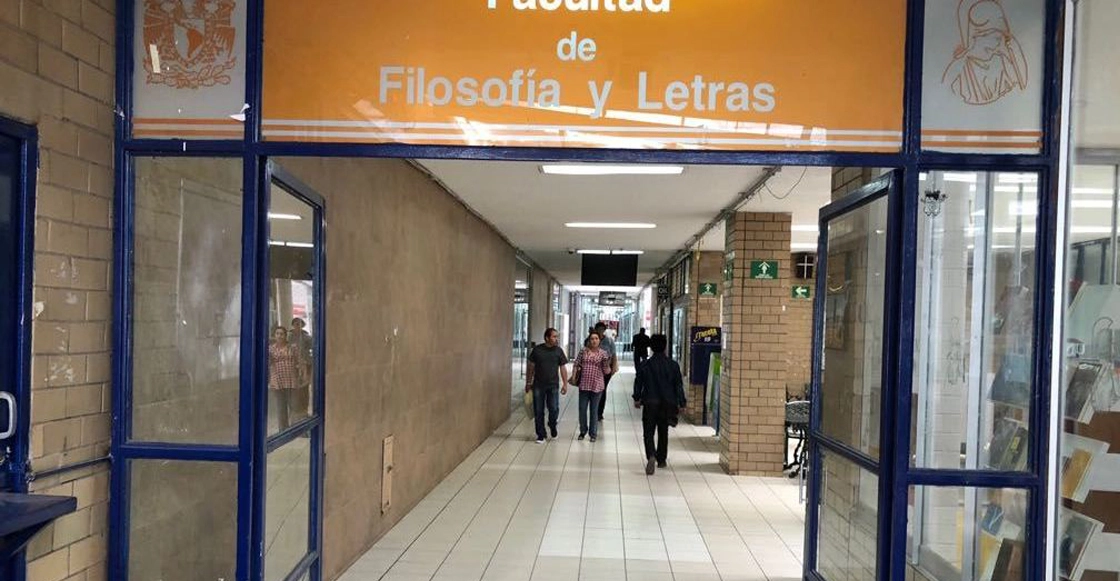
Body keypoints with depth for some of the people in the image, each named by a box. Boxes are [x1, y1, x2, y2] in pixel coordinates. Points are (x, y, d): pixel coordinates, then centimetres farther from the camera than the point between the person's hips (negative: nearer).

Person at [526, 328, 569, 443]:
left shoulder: (559, 351, 1)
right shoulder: (537, 350, -1)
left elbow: (563, 368, 4)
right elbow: (531, 367, 6)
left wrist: (565, 384, -2)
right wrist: (528, 383, 7)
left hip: (553, 385, 0)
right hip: (538, 385, 0)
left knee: (554, 409, -6)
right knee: (538, 412, 3)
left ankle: (552, 426, 25)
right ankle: (541, 435, 15)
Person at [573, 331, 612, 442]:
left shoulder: (603, 353, -1)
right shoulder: (583, 352, 3)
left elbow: (606, 371, 0)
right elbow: (576, 365, 9)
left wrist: (607, 363, -19)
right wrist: (574, 377, -3)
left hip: (597, 386, -2)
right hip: (584, 385, 2)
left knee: (594, 411, 7)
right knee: (582, 409, 7)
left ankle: (593, 433, 18)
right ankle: (583, 431, 27)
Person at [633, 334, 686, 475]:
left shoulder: (645, 365, -4)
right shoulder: (673, 365, -2)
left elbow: (638, 383, 2)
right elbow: (679, 385, 0)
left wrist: (637, 399, 16)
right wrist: (681, 403, 7)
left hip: (650, 403, -2)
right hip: (668, 404, 2)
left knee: (648, 432, 1)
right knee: (663, 432, 17)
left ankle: (651, 456, -23)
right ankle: (661, 460, 25)